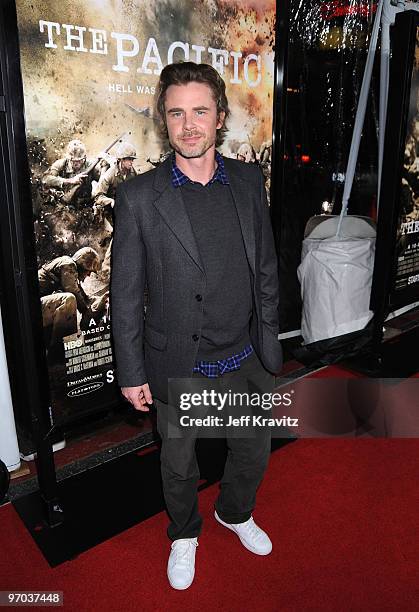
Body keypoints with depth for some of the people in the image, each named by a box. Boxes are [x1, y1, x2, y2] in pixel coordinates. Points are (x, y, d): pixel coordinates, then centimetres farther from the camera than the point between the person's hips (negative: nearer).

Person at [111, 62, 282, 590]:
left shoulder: (249, 181, -3)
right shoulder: (138, 197, -14)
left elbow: (265, 269, 4)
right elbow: (125, 294, -9)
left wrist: (268, 344, 7)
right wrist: (131, 372, -6)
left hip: (245, 360, 4)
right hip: (177, 368, -3)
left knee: (254, 451, 22)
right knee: (179, 463, 20)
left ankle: (235, 512, 55)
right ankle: (184, 534, 51)